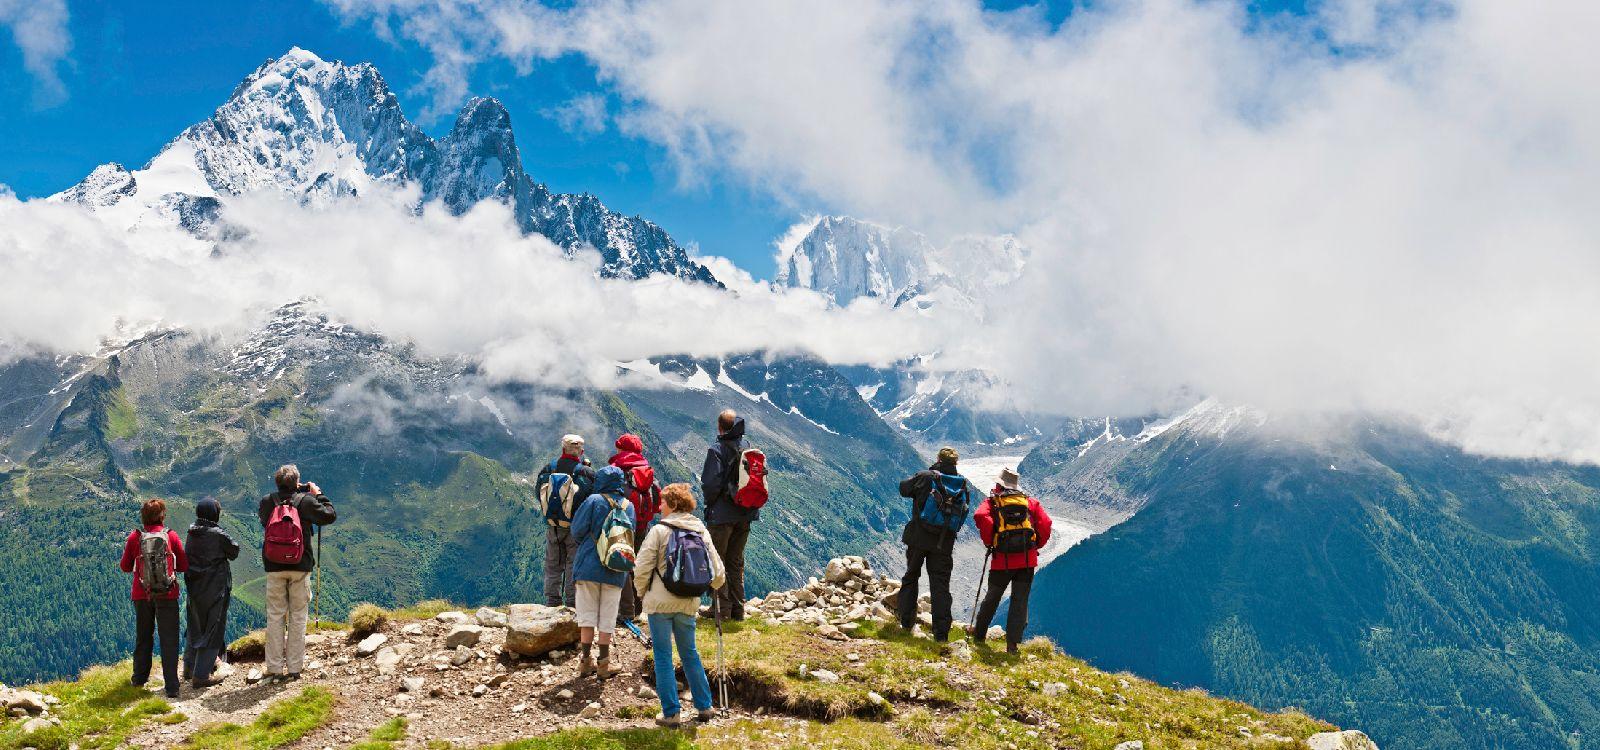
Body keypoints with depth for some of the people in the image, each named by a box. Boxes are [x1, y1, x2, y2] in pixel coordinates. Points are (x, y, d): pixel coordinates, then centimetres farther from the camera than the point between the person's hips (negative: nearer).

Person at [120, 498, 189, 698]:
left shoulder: (135, 537, -4)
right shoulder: (171, 536, -5)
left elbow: (125, 567, 5)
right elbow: (184, 565, 0)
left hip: (142, 595, 2)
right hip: (167, 596, -2)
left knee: (143, 637, 19)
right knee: (169, 640, 1)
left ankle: (140, 678, 31)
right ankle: (172, 686, -4)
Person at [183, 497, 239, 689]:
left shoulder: (191, 534, 2)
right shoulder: (218, 535, -17)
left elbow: (185, 561, 9)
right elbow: (234, 552, -4)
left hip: (194, 588, 7)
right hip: (216, 589, -7)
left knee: (195, 627, 22)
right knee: (213, 630, 1)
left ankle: (189, 667, 34)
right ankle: (201, 676, 1)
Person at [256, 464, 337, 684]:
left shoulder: (267, 502, 0)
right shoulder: (305, 500, -7)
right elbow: (329, 515, -3)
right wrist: (318, 495, 9)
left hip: (274, 568, 1)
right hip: (300, 567, -1)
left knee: (275, 617, 7)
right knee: (297, 617, 5)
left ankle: (274, 669, 7)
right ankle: (294, 668, 7)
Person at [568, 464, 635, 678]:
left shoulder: (594, 500, -6)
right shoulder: (628, 506, 7)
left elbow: (577, 531, -6)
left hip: (588, 566, -2)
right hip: (615, 572, 2)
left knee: (587, 617, 6)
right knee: (607, 620, 7)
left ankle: (586, 661, 8)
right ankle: (604, 664, 8)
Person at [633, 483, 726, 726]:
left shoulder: (659, 530, -9)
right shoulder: (701, 531, 5)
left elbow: (642, 569, -11)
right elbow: (718, 573, 6)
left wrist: (642, 592, 8)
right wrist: (715, 585, 28)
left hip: (660, 602, -4)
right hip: (688, 604, 5)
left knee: (663, 656, 4)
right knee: (690, 654, 18)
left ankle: (671, 712, 5)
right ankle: (704, 707, 22)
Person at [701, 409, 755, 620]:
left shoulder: (717, 450, -14)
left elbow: (711, 484, -18)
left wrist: (709, 503, 1)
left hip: (721, 515, -6)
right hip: (745, 515, 6)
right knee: (736, 562, 16)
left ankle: (721, 609, 3)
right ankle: (738, 609, 18)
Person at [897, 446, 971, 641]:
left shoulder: (925, 477, -9)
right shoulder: (962, 485, 1)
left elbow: (904, 489, 4)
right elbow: (964, 512, 7)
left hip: (919, 537, -2)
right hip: (945, 543, 2)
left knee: (910, 577, 17)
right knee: (941, 585, 4)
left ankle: (906, 622, 20)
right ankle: (941, 633, -1)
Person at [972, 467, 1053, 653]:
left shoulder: (992, 502, 7)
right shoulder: (1030, 502, 13)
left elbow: (980, 516, -14)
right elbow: (1045, 523, 0)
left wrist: (989, 542, -3)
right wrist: (1036, 545, 11)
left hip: (1002, 560, 0)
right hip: (1027, 559, 0)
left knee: (992, 598, 16)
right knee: (1020, 601, 4)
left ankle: (979, 635, 28)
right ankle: (1012, 643, -3)